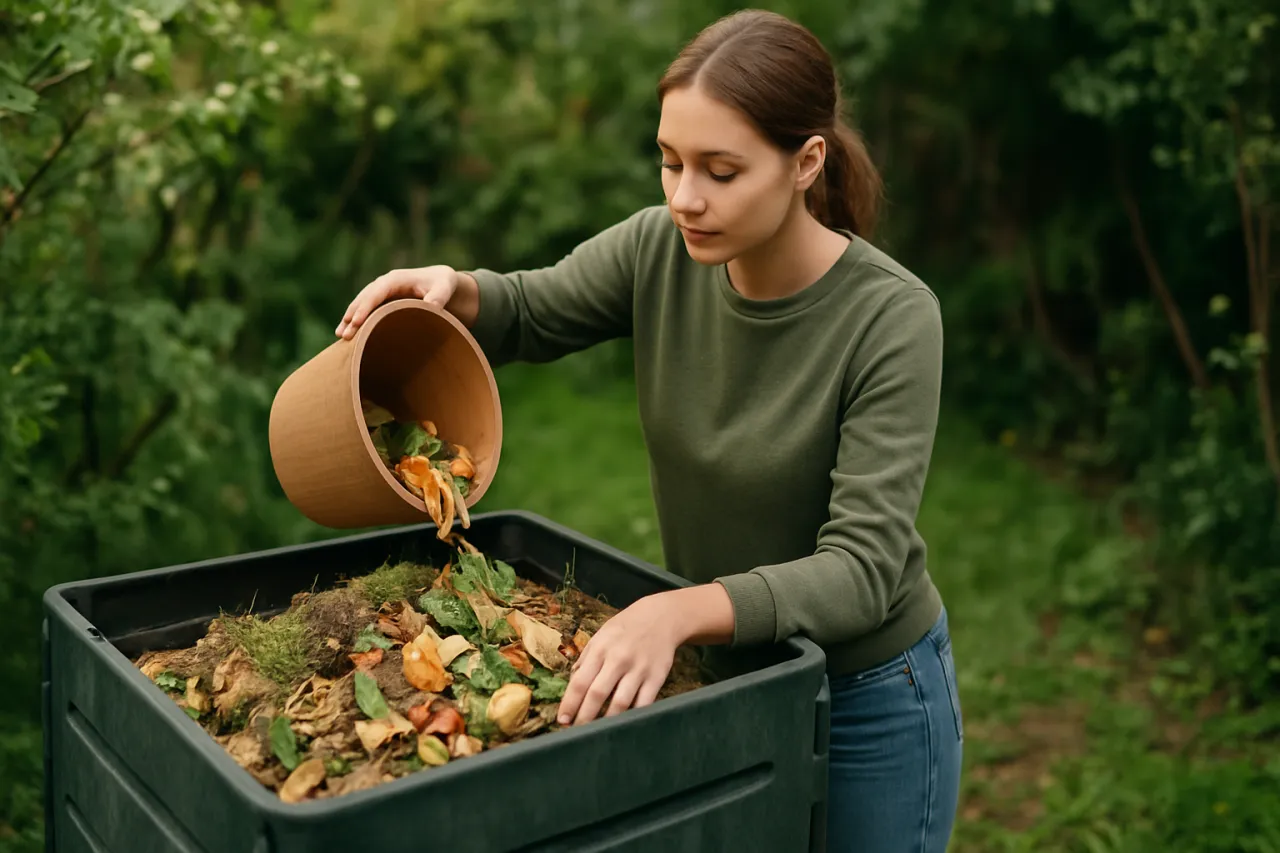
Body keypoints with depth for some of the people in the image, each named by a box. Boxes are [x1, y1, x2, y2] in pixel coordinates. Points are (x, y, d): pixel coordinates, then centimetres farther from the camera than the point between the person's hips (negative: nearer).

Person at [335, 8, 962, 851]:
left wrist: (677, 611, -45)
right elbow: (527, 315, 3)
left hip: (869, 697, -4)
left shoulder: (892, 317, -26)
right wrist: (455, 291, -20)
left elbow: (862, 570, -29)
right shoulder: (661, 249, -14)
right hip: (723, 671, 4)